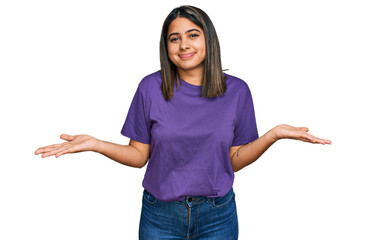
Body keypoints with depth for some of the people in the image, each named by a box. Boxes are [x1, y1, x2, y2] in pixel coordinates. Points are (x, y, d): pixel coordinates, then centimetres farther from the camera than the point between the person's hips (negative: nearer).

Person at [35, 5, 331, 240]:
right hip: (160, 215, 0)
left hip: (217, 215, 0)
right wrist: (94, 143, -17)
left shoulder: (236, 91, -5)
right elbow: (139, 156, -3)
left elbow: (234, 159, -2)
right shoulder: (151, 88, -8)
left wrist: (274, 134, -15)